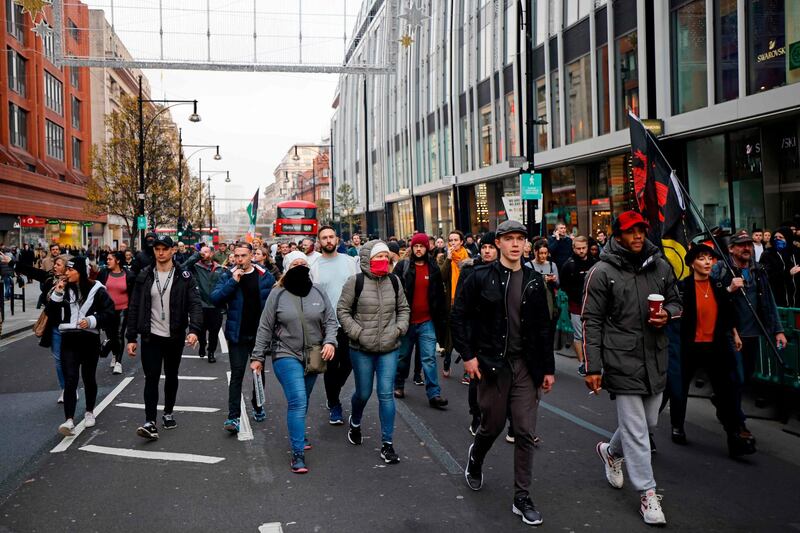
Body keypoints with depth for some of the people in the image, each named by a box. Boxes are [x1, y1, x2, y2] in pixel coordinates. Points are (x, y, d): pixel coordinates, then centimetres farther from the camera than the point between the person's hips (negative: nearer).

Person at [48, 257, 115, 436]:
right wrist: (57, 295, -10)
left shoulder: (96, 289, -5)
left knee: (89, 377, 14)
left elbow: (109, 312, -5)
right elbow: (52, 315, 1)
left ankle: (89, 412, 32)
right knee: (70, 380, -8)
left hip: (90, 340, -1)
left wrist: (92, 320, -18)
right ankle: (69, 420, -11)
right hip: (69, 340, 1)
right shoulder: (63, 289, 5)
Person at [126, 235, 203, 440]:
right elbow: (134, 307, 2)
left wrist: (194, 329, -28)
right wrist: (131, 337, -1)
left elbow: (195, 304, -12)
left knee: (171, 376, 15)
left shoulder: (184, 276, -4)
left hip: (175, 337, 0)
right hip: (151, 336, 0)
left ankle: (168, 413, 32)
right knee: (151, 378, -5)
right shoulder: (144, 276, 0)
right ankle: (150, 421, -4)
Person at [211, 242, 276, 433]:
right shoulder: (227, 275, -2)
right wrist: (233, 282, -22)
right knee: (237, 374, -6)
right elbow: (215, 299, -12)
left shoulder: (265, 276, -2)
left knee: (259, 372, 17)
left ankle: (258, 406, 36)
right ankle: (234, 417, -5)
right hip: (237, 335, -2)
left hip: (260, 334, 2)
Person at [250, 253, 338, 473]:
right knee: (298, 402, -15)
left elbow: (330, 321, 6)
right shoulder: (277, 294, -4)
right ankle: (298, 453, -9)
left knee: (301, 402, 17)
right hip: (286, 356, -4)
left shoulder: (318, 293, 3)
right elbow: (265, 328, 0)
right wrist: (257, 357, 0)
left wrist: (330, 341, -12)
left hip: (313, 357, 4)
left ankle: (298, 436, 39)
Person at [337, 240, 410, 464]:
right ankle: (355, 423, 44)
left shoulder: (393, 281, 4)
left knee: (386, 394, -1)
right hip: (362, 349, -2)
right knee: (363, 393, 11)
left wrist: (399, 329, -1)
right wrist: (357, 332, -11)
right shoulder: (356, 282, -8)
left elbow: (404, 309, 14)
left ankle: (387, 444, 8)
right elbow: (342, 310, -3)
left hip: (389, 348, 2)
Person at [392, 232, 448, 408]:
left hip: (427, 321, 1)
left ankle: (434, 394, -3)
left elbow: (439, 295, 11)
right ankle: (399, 385, 32)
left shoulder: (433, 268, 7)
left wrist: (440, 319, 8)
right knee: (403, 356, 14)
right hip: (406, 320, -1)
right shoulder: (402, 266, 0)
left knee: (429, 358, -4)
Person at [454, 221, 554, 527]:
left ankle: (522, 498, 14)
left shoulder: (534, 280, 5)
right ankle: (475, 458, 44)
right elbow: (459, 315, -2)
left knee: (525, 432, 2)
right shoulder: (481, 277, -4)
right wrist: (467, 355, -8)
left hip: (526, 365, 2)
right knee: (492, 425, 10)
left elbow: (543, 327, 9)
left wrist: (548, 368, 7)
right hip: (491, 364, -2)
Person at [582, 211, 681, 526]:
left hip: (655, 358, 6)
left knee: (649, 422, 18)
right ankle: (647, 493, 12)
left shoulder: (660, 266, 6)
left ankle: (611, 451, 45)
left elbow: (675, 301, 19)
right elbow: (591, 322, -7)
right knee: (635, 430, -1)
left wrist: (667, 314, -6)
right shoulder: (602, 272, -8)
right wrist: (592, 367, -11)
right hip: (622, 361, -5)